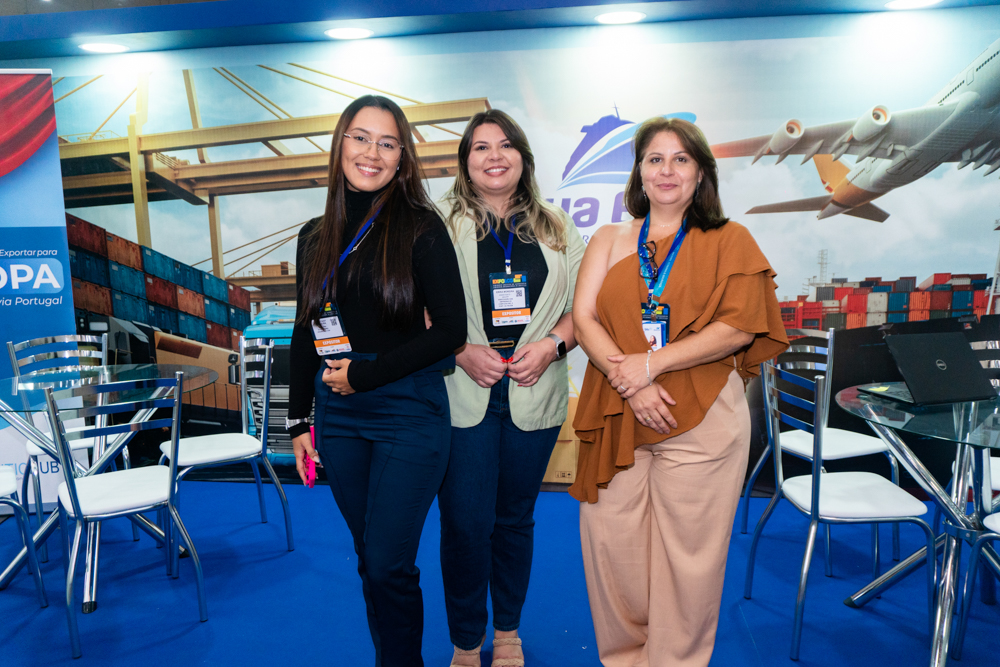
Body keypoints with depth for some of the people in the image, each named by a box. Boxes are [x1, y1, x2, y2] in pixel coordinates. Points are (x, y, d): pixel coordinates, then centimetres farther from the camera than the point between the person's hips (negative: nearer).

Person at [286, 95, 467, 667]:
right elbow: (306, 334, 14)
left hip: (409, 414, -4)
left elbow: (450, 330, -10)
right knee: (368, 557, 15)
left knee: (389, 564, -1)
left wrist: (364, 373, -11)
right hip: (338, 417, 5)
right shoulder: (316, 237, 9)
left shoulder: (421, 228, -6)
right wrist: (299, 420, 13)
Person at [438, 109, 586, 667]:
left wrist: (552, 345, -8)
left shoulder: (557, 229, 11)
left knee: (516, 517, 14)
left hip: (534, 394, 3)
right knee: (466, 522, 0)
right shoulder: (441, 226, 2)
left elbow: (583, 305, 9)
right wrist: (461, 351, -14)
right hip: (462, 394, -2)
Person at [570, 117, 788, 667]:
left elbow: (740, 326, -6)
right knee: (612, 543, 5)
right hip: (617, 416, 2)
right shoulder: (609, 240, 13)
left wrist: (652, 362, -14)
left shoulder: (728, 240, 6)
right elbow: (583, 318, 2)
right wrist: (630, 384, -13)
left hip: (701, 420, -2)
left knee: (688, 552, 5)